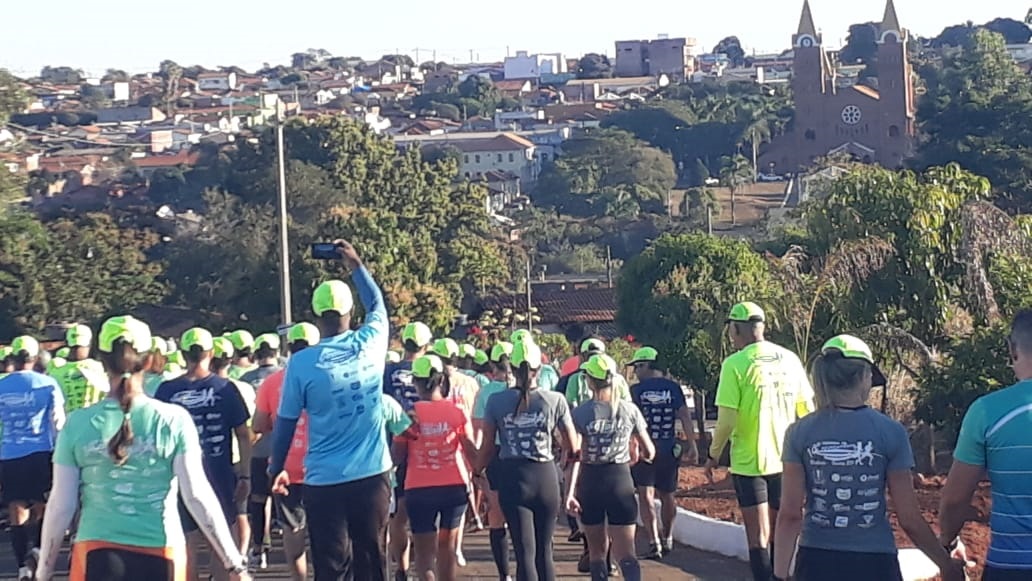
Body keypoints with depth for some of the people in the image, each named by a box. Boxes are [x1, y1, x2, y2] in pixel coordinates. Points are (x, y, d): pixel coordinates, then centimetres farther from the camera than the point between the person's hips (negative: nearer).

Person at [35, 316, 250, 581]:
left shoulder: (78, 424, -2)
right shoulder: (173, 420, -4)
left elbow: (61, 505, -1)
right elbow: (198, 496, -8)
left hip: (97, 555, 0)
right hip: (161, 554, 0)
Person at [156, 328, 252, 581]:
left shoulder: (166, 391, -4)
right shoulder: (226, 389, -4)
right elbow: (244, 436, -3)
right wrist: (245, 475, 4)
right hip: (219, 475, 0)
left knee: (188, 544, 7)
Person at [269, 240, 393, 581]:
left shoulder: (302, 363, -8)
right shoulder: (370, 344, -2)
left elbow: (286, 423, 0)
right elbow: (377, 305, 21)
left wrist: (276, 469, 14)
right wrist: (356, 266, 32)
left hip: (325, 482, -2)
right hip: (373, 476, 2)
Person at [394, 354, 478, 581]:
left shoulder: (409, 414, -8)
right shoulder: (456, 412, -5)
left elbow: (398, 454, -5)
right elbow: (472, 450, -4)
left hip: (419, 490, -2)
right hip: (454, 486, 2)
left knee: (425, 551, 3)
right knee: (447, 546, 19)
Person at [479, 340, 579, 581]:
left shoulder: (497, 401, -3)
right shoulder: (555, 400, -4)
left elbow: (487, 447, 1)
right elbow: (573, 447, 0)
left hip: (512, 479, -1)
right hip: (545, 475, 1)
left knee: (525, 552, 0)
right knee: (544, 551, 13)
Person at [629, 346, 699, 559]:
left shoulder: (636, 390, -5)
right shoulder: (673, 388, 3)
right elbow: (685, 416, -3)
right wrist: (692, 445, -2)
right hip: (669, 449, 4)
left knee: (646, 496, -5)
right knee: (667, 495, 18)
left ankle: (654, 542, -20)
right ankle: (667, 539, 32)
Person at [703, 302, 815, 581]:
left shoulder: (735, 364, -12)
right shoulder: (789, 360, 3)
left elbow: (727, 421, -14)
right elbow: (808, 412, 9)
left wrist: (713, 456, 0)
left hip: (749, 462, -5)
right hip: (785, 461, 5)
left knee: (758, 538, 0)